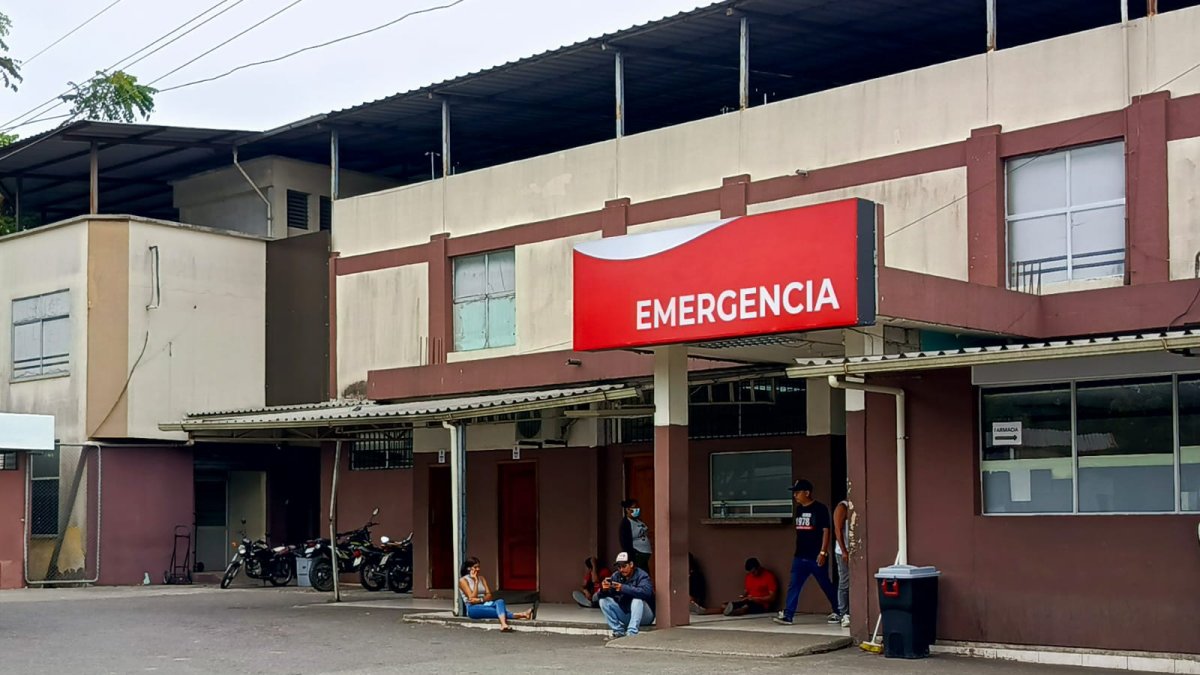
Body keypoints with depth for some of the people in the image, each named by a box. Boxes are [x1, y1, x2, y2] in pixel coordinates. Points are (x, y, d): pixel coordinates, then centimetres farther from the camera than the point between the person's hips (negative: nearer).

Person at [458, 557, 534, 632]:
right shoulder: (463, 580, 1)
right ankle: (521, 615, -52)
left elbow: (489, 596, 7)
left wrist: (480, 600, -14)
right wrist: (476, 582, -10)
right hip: (473, 608, -5)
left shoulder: (481, 578, 19)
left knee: (500, 602, -32)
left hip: (484, 604, 5)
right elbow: (472, 598, -11)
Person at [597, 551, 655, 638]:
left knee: (637, 599, -33)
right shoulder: (616, 576, -2)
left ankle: (632, 633, -38)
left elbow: (646, 592, -36)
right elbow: (602, 595, -5)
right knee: (604, 600, -10)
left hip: (644, 617, -5)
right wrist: (604, 589, -30)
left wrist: (623, 588, -43)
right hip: (624, 615, 5)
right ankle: (618, 632, -16)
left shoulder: (641, 575, -15)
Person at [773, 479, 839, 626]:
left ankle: (838, 613, 20)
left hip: (816, 557, -6)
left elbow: (825, 531, -11)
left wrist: (823, 552, -16)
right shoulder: (798, 509, 12)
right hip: (800, 556, 6)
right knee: (793, 586, -3)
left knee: (826, 586, 6)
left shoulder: (820, 509, -9)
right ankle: (787, 615, -5)